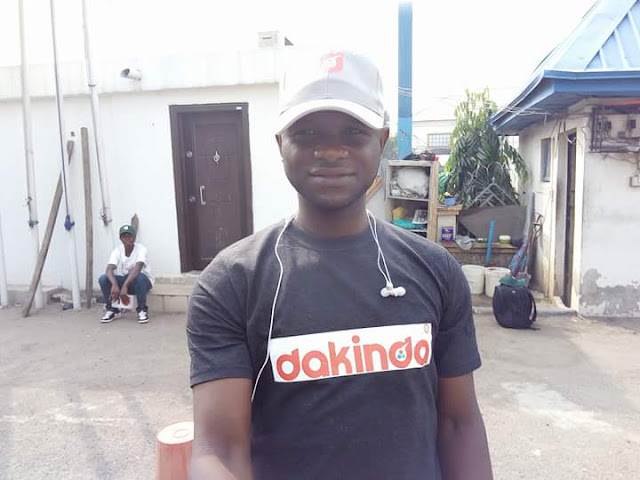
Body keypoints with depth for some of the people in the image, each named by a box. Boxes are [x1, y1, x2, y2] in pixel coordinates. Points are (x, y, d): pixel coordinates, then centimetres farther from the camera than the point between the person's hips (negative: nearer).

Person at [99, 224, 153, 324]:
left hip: (143, 281, -4)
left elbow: (137, 268, -37)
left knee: (139, 277, -38)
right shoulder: (117, 250, -11)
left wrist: (124, 286, -49)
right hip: (123, 280, 4)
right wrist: (115, 285, -45)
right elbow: (109, 270, -25)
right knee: (103, 278, -20)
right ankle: (113, 309, -2)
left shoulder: (141, 249, -21)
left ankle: (142, 309, -17)